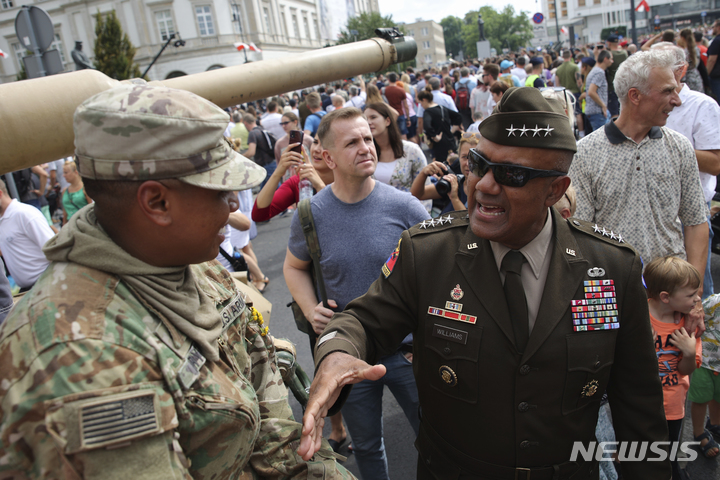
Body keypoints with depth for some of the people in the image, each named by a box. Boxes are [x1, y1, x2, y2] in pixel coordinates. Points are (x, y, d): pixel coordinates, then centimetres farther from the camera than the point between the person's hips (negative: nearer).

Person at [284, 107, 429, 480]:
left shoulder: (403, 206, -13)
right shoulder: (311, 213, -9)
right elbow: (294, 267, 7)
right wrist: (310, 310, -10)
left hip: (408, 348, -1)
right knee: (366, 445, 23)